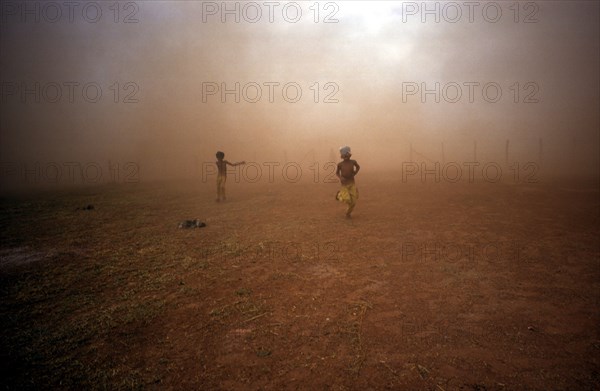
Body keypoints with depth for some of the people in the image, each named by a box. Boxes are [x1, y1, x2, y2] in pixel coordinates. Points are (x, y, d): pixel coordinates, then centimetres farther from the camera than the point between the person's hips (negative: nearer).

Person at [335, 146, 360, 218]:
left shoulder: (353, 162, -6)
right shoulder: (340, 164, -10)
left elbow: (358, 167, 16)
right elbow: (337, 172, 6)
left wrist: (355, 173, 0)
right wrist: (340, 177, -13)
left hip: (352, 184, 2)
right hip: (344, 184, -2)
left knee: (353, 202, 1)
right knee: (346, 199, -19)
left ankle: (348, 213, 30)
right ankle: (339, 194, 16)